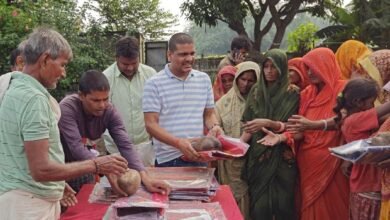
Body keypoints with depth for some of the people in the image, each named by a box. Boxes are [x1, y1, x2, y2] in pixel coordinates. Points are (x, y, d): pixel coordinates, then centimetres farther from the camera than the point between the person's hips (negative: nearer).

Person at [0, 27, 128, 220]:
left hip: (20, 197, 9)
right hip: (30, 203, -9)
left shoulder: (16, 89, 9)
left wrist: (55, 184, 19)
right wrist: (96, 165, -18)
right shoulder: (34, 98, -22)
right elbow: (41, 169, -25)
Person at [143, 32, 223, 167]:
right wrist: (178, 143, -23)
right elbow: (151, 124, -10)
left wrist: (214, 126, -6)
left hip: (199, 157, 4)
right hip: (168, 160, -4)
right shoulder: (154, 83, -6)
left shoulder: (204, 79, 8)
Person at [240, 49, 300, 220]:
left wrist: (268, 123, -23)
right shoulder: (256, 91, 7)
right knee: (259, 205, 2)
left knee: (282, 204, 2)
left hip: (282, 156, -2)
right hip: (258, 155, 3)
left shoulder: (292, 93, -4)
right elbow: (249, 124, 6)